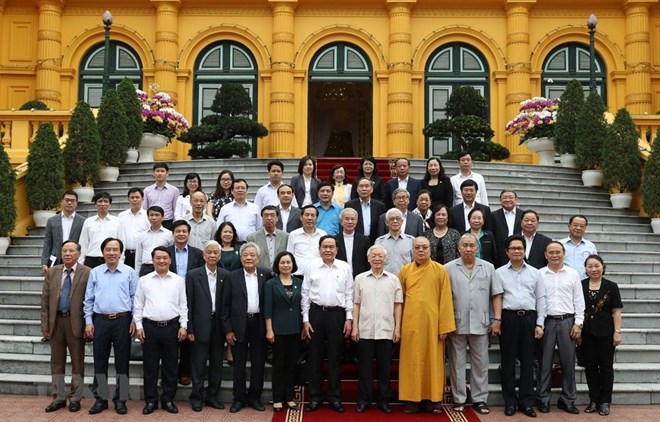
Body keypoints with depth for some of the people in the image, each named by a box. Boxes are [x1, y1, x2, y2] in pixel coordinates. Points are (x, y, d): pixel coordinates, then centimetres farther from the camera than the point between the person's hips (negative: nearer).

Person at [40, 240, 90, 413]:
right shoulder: (52, 272, 6)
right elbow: (45, 300, 6)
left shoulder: (87, 273, -6)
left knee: (77, 362, 6)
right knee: (56, 361, 11)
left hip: (76, 322, -4)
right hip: (56, 321, 4)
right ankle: (59, 397, 23)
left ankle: (75, 398, 18)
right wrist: (45, 325, 1)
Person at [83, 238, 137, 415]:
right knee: (100, 361, 7)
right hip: (100, 320, 2)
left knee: (122, 361, 4)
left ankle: (120, 399, 13)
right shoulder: (95, 273, 7)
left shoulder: (130, 272, 2)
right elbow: (88, 300, 7)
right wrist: (88, 322, 1)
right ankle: (100, 398, 18)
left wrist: (134, 320, -5)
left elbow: (135, 298, 2)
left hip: (123, 321, -1)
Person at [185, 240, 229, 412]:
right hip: (200, 326, -2)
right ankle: (197, 397, 17)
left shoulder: (226, 276, 4)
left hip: (218, 326, 3)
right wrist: (189, 328, -7)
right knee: (198, 364, 5)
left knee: (216, 364, 10)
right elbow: (188, 303, -3)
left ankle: (212, 396, 22)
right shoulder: (193, 275, -2)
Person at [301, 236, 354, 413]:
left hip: (337, 314, 0)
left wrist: (349, 318, 0)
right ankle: (315, 396, 17)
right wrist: (305, 320, -1)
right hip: (316, 313, 0)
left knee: (335, 357, 7)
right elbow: (305, 294, 3)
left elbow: (349, 294, 5)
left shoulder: (345, 268, 3)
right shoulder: (311, 267, 1)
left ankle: (334, 397, 18)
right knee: (315, 356, 7)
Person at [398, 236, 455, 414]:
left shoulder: (440, 270, 0)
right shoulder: (405, 271, 6)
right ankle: (412, 399, 12)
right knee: (412, 361, 5)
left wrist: (445, 326, -7)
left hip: (432, 322, -1)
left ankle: (433, 398, 14)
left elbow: (445, 299, -2)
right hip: (410, 323, 2)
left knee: (433, 360, 4)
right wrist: (398, 326, 4)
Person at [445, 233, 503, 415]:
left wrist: (497, 319, -1)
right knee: (457, 363, 7)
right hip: (456, 324, -1)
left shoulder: (488, 268, 6)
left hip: (480, 324, 1)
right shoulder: (449, 268, 0)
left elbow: (496, 295, 6)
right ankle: (459, 399, 17)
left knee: (480, 364, 8)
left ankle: (480, 399, 18)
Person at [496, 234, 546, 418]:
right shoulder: (499, 272, 5)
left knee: (527, 361, 5)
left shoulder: (535, 273, 10)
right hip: (508, 318, -1)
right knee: (508, 361, 4)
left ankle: (526, 402, 14)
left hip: (529, 318, 1)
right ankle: (510, 402, 13)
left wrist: (539, 323, 2)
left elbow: (540, 299, 8)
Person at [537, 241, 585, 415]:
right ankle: (544, 399, 13)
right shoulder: (539, 274, 3)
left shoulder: (573, 274, 7)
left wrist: (578, 324, 0)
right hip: (546, 321, -1)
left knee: (568, 362, 5)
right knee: (545, 362, 4)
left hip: (567, 321, 1)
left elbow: (579, 301, 6)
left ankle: (568, 400, 16)